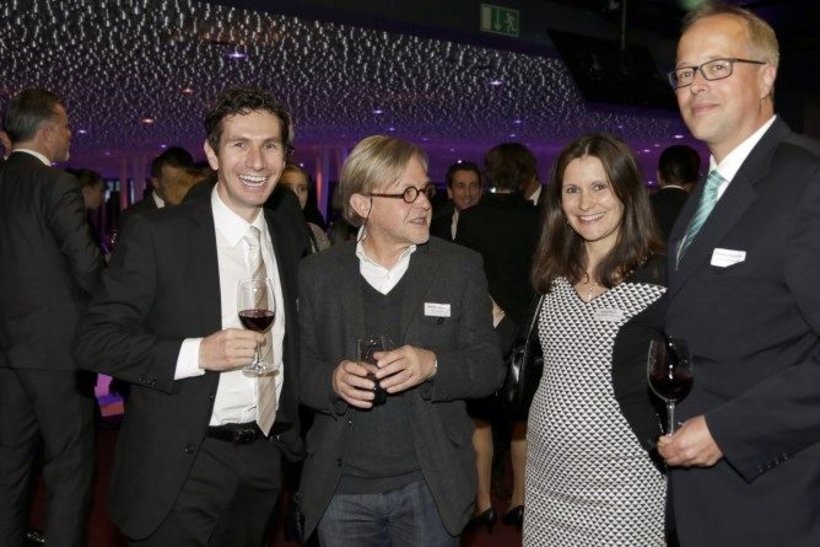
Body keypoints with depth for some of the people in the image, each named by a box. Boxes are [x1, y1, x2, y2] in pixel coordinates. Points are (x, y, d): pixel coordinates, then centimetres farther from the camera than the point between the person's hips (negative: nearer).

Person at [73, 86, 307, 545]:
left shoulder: (289, 234, 5)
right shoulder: (156, 233, -11)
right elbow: (95, 340, -12)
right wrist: (195, 353, -25)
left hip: (265, 459, 5)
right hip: (181, 466, -5)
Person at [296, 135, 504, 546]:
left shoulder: (461, 267, -2)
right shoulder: (316, 274, 0)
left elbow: (489, 367, -3)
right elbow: (298, 367, 3)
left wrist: (433, 365, -23)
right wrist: (332, 379, -19)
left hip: (430, 487, -1)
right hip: (341, 488, 1)